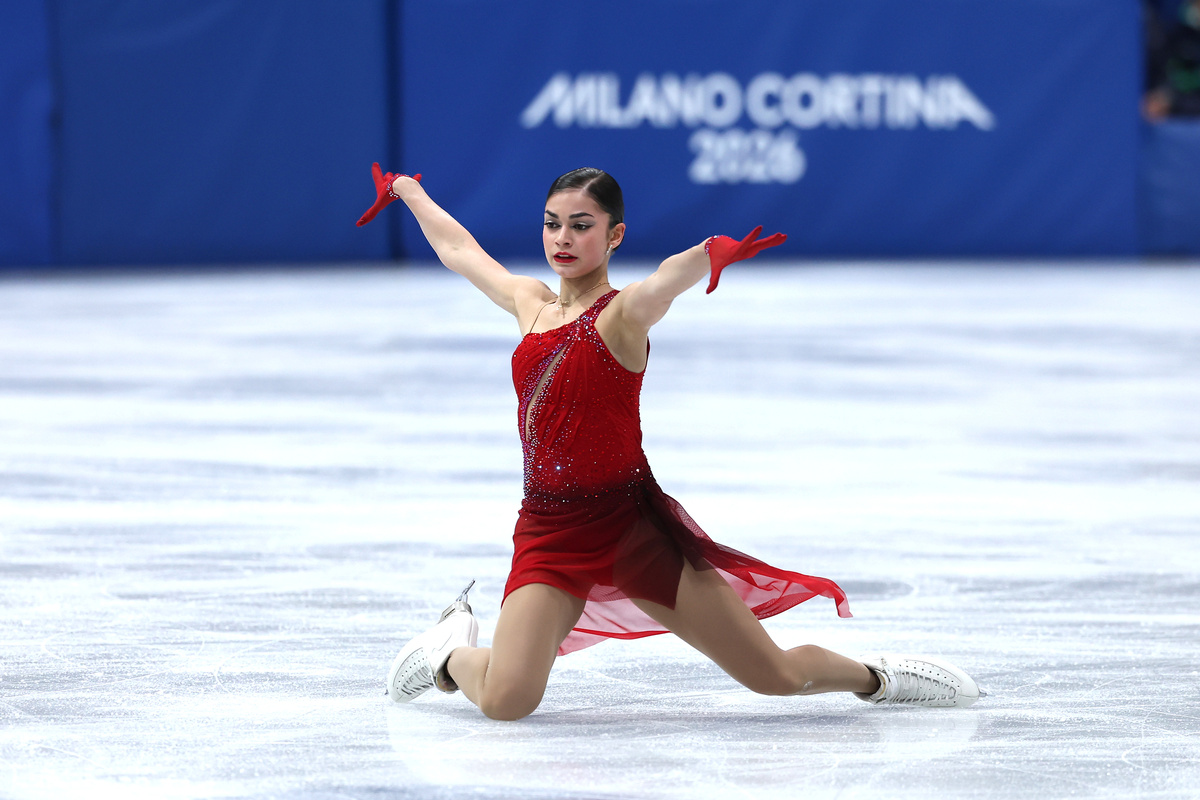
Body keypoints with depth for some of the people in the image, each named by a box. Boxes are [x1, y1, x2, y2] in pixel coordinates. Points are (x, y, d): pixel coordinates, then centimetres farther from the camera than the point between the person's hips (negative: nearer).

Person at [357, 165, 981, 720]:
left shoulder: (623, 314, -7)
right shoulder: (531, 304, 10)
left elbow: (666, 281, -32)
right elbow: (457, 248, 29)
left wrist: (708, 256, -54)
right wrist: (409, 193, 45)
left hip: (630, 523, -3)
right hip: (549, 532, 3)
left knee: (778, 676, -2)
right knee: (506, 702, -18)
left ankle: (875, 677, 29)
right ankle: (454, 652, 17)